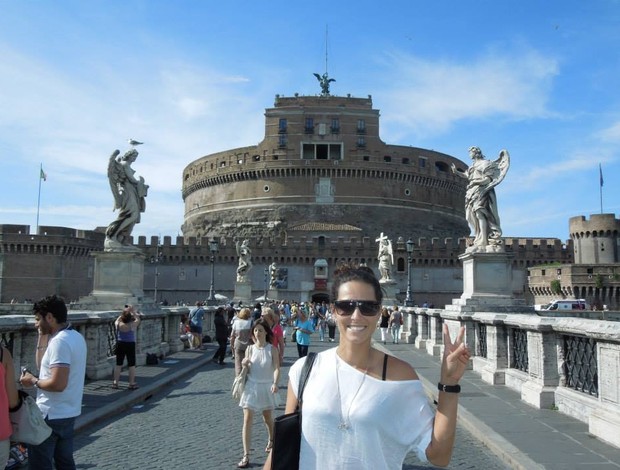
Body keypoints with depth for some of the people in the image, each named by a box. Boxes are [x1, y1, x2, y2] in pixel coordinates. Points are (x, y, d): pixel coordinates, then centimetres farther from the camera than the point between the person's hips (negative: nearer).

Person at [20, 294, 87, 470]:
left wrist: (33, 381, -12)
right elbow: (44, 366, 14)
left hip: (51, 415, -9)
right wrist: (42, 338, 6)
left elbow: (57, 384, -28)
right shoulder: (76, 337, 7)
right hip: (68, 413, 9)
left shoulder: (59, 341, -22)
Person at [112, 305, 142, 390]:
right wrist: (133, 311, 6)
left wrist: (123, 313, 12)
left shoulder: (118, 324, -9)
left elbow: (117, 319, 14)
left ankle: (115, 383, 16)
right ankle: (132, 383, 7)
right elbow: (138, 319, 3)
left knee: (118, 364, 11)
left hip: (120, 344, 3)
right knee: (131, 364, 4)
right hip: (130, 345, -3)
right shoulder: (132, 325, -15)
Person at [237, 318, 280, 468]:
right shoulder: (250, 349, -2)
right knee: (247, 420, -6)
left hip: (266, 387, -1)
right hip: (251, 386, 1)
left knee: (268, 418, 18)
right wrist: (245, 365, -20)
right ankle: (246, 456, -2)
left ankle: (271, 440, 47)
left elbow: (276, 368, -16)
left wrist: (275, 383, -33)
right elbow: (247, 371, 3)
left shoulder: (271, 349, -8)